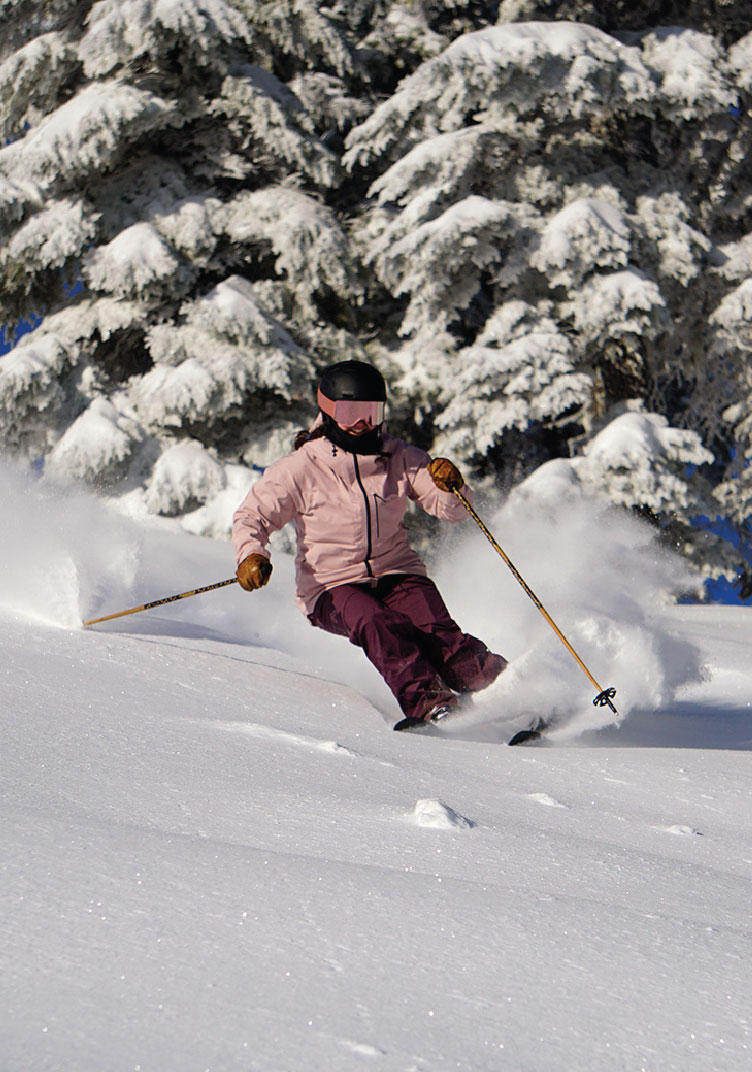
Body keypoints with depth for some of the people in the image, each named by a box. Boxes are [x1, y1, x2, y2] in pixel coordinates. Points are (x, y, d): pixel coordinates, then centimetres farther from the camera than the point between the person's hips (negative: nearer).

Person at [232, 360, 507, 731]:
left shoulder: (398, 458, 3)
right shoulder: (301, 468, -4)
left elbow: (452, 509, 0)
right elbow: (251, 517, -1)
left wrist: (450, 486, -23)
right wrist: (250, 554, -23)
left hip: (395, 573, 3)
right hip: (332, 586, -3)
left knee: (431, 625, -26)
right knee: (377, 625, -33)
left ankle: (485, 677, -37)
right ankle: (425, 701, -45)